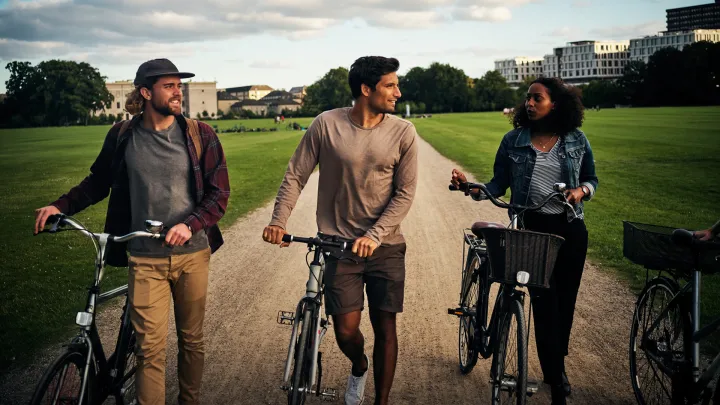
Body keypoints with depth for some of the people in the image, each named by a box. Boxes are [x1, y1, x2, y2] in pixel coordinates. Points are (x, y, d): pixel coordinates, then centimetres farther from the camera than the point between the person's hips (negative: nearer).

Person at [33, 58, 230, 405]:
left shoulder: (200, 136, -3)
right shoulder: (122, 136, 0)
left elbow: (219, 193, -4)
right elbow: (98, 182, 14)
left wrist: (190, 225, -20)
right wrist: (61, 205, 0)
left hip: (192, 254, 1)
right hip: (145, 259, 0)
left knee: (191, 340, 14)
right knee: (150, 349, -2)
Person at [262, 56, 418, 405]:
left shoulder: (403, 132, -6)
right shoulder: (327, 124, -8)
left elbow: (404, 193, -5)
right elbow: (296, 176, -1)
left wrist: (375, 235, -16)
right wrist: (278, 221, -12)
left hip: (386, 247, 1)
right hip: (340, 245, -1)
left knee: (385, 329, 4)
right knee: (346, 332, 0)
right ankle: (359, 366, 36)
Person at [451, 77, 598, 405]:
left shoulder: (577, 140, 2)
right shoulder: (513, 140, -1)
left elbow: (592, 179, 11)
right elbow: (499, 184, 0)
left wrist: (582, 190, -11)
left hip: (570, 229, 2)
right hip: (533, 228, -2)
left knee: (565, 301, 10)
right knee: (545, 302, -7)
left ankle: (557, 365, 34)